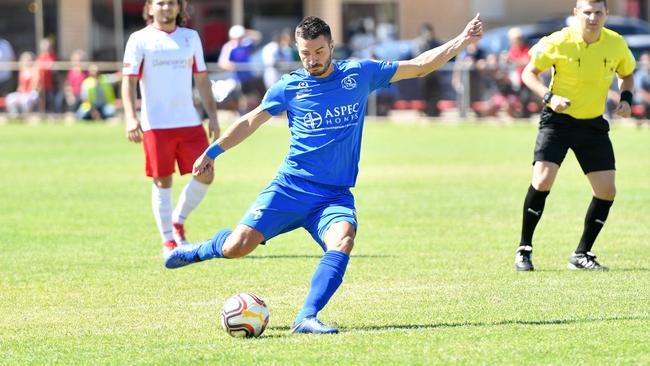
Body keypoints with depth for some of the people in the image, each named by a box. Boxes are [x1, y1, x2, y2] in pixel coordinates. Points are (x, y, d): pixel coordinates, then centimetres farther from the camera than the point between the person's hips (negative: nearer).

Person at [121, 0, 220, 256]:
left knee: (205, 175, -3)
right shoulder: (140, 40, 1)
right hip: (155, 125, -4)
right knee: (162, 181, -2)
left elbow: (201, 80, 17)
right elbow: (129, 81, -5)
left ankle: (178, 222, 20)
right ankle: (168, 242, 9)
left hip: (189, 122, 4)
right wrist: (130, 117, -18)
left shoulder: (191, 37, 13)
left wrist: (212, 116, 11)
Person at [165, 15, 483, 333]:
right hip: (290, 188, -1)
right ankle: (202, 250, 22)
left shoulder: (359, 74, 6)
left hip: (335, 196, 1)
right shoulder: (289, 87, 4)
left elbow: (419, 66, 12)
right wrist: (212, 152, 16)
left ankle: (307, 318, -34)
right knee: (237, 247, -13)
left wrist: (462, 41, 7)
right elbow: (250, 122, 16)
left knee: (343, 240, -32)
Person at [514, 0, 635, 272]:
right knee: (542, 180, -20)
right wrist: (549, 97, -20)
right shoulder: (558, 43, -14)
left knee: (607, 191, -2)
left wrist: (626, 99, -4)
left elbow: (627, 75, 15)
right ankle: (524, 250, -4)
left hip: (594, 124, 4)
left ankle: (582, 255, 14)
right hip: (558, 120, -4)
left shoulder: (616, 45, -4)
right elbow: (529, 72, -4)